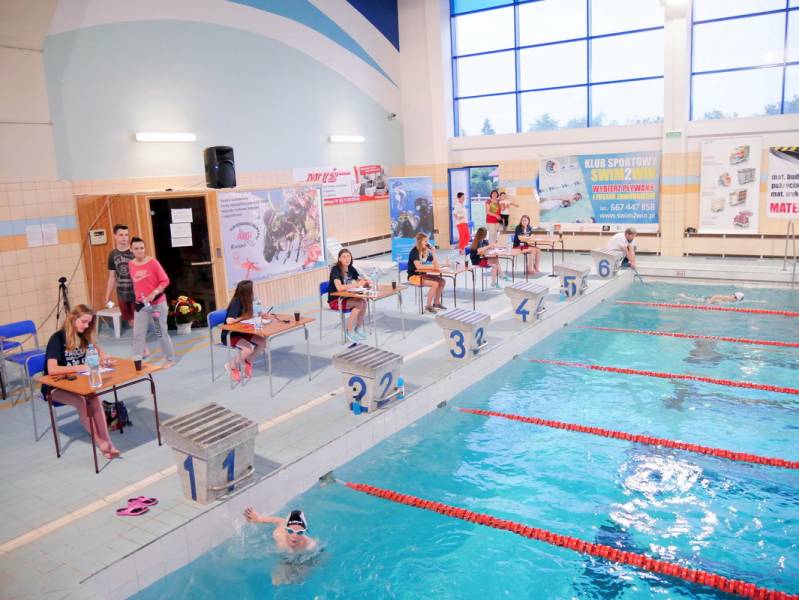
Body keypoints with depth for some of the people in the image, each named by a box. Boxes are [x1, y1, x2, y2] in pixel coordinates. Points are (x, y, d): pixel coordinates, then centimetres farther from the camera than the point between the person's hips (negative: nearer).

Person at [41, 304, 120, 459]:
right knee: (81, 401, -35)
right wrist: (79, 368, -25)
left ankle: (107, 441, -37)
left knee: (94, 398, -29)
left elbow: (99, 350, 22)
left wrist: (104, 360, 0)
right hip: (55, 387, -5)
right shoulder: (57, 338, -16)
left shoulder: (83, 337, 4)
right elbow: (52, 370, -26)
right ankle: (101, 441, -28)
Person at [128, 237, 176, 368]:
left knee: (161, 332, 5)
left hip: (158, 303, -3)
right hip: (141, 304, 3)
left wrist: (154, 293, -21)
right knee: (138, 334, 1)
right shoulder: (130, 265, 0)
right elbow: (134, 284, 11)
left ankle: (170, 359, 19)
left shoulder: (153, 262, -11)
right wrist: (137, 298, 6)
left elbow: (165, 280, -11)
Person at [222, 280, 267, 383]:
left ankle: (248, 362, 11)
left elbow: (248, 316, 11)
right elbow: (229, 321, -37)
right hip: (230, 335, -8)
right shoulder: (236, 303, -25)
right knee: (249, 348, -30)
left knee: (263, 342, -9)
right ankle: (231, 366, -4)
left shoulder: (245, 301, -1)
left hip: (241, 332, 8)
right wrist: (242, 318, -19)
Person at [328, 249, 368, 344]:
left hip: (345, 298, 6)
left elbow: (362, 281, 7)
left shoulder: (351, 269, 2)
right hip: (335, 300, -6)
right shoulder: (336, 269, -20)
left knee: (363, 302, -18)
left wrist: (365, 282, -18)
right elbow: (339, 287, -35)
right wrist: (357, 284, -30)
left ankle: (359, 329, -3)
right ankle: (349, 333, -16)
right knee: (358, 304, -25)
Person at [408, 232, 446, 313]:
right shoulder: (414, 251, -15)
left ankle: (436, 302, 8)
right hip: (414, 276, -8)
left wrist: (433, 253, -7)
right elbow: (418, 266, -30)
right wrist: (432, 266, -22)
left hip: (422, 275, 8)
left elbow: (436, 264, 6)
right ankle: (428, 306, -13)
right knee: (435, 284, -24)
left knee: (442, 281, -6)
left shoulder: (425, 251, 7)